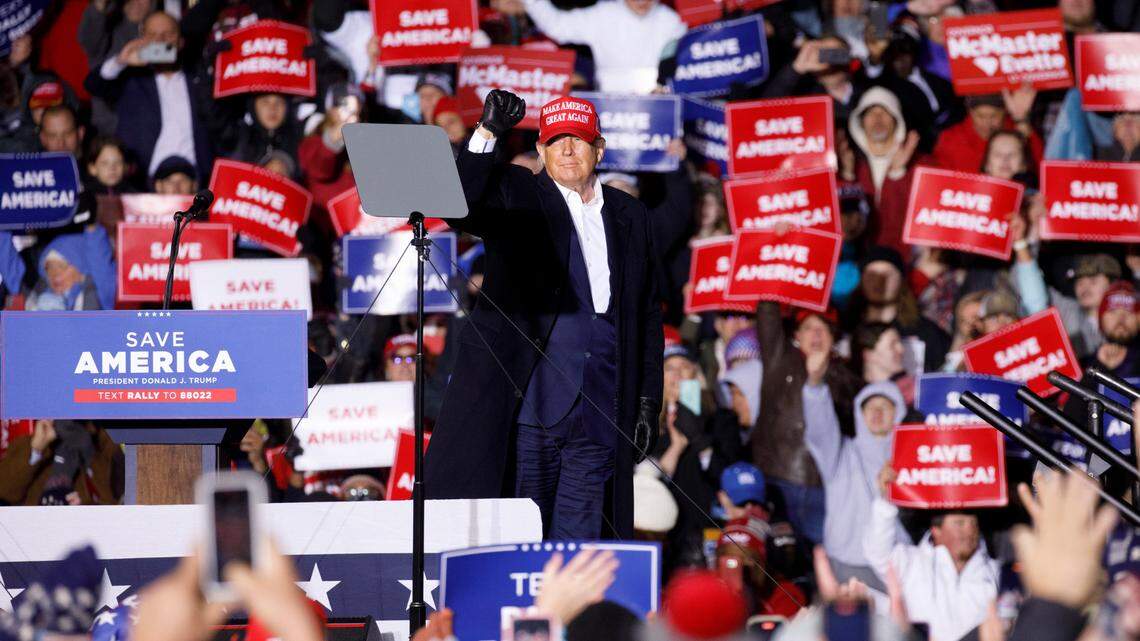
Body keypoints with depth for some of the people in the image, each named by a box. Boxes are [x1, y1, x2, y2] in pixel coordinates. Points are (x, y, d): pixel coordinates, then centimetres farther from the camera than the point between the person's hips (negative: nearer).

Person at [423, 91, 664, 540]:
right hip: (533, 398, -3)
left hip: (600, 411, 3)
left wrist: (647, 402, 12)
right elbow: (459, 209, -15)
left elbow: (647, 316, 17)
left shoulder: (629, 217, 15)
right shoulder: (514, 197, 6)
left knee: (580, 532, 3)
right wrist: (486, 135, -23)